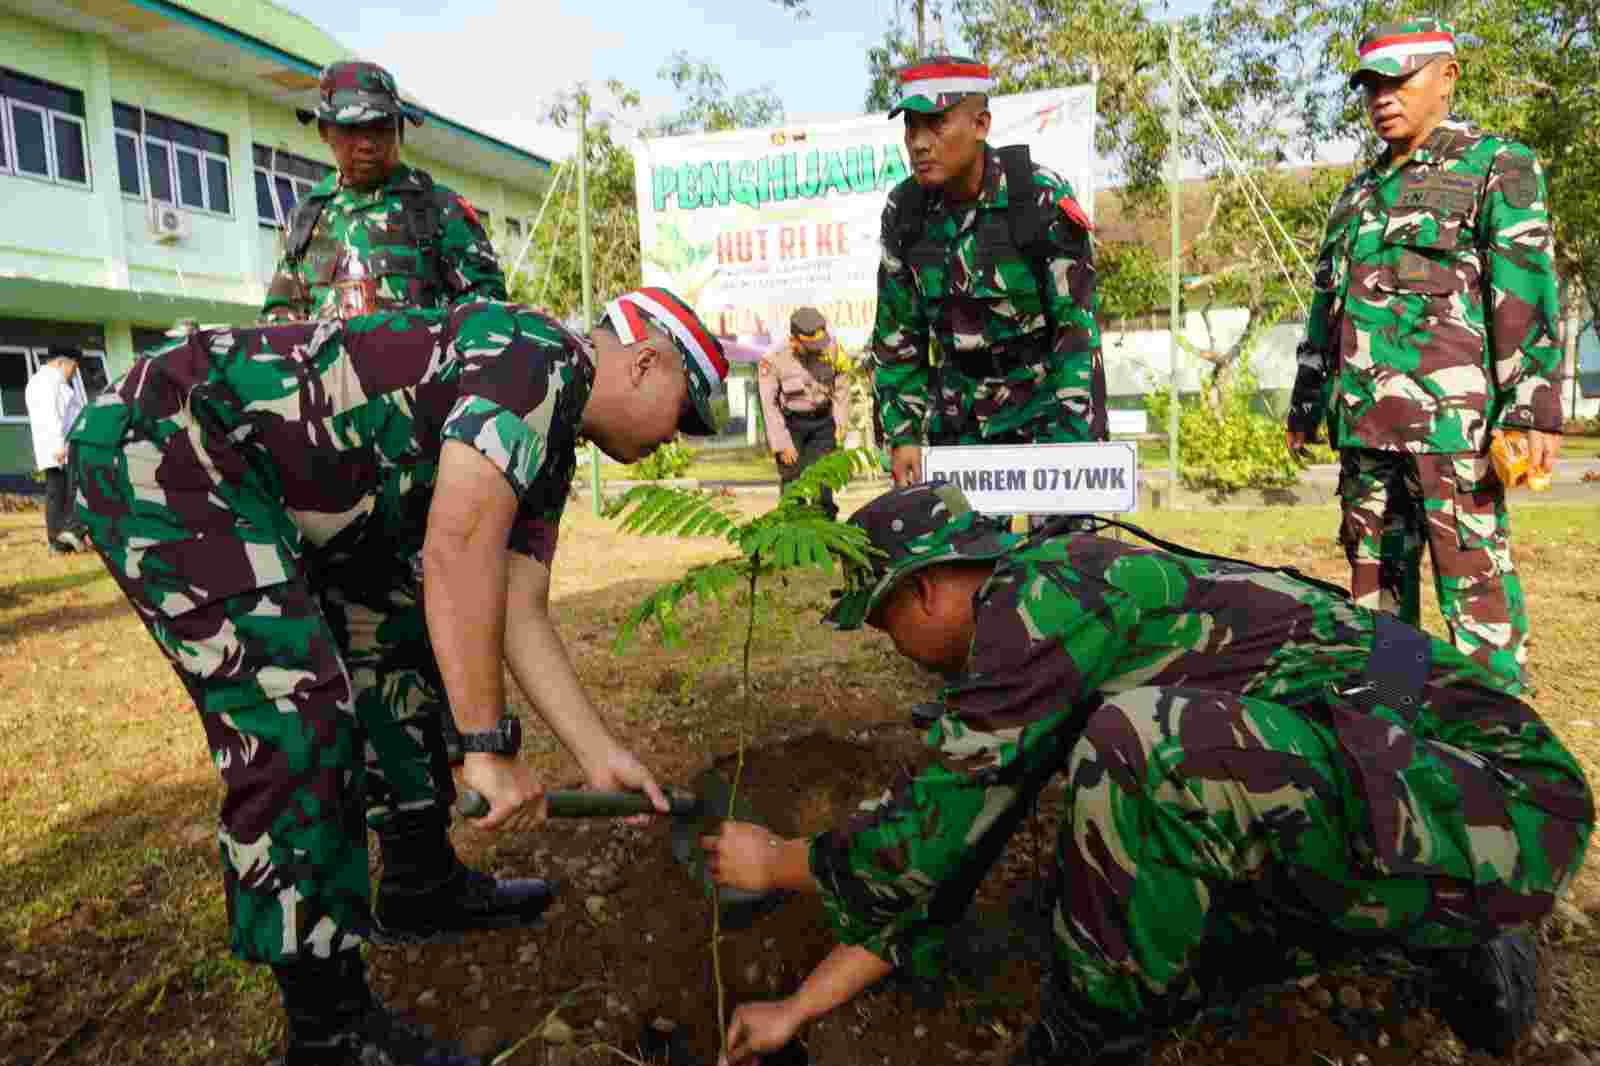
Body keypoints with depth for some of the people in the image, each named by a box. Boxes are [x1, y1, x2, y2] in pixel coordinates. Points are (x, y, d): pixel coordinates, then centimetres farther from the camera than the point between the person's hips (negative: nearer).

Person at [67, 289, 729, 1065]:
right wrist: (490, 748, -25)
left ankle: (422, 883, 29)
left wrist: (600, 757, 5)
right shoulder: (541, 357, -19)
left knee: (401, 651, 14)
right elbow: (458, 548, -30)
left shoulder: (548, 445, 10)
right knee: (300, 722, -15)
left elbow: (518, 612, 7)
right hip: (162, 446, -11)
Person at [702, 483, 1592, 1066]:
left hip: (1487, 803, -9)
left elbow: (925, 838, -18)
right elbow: (949, 852, 13)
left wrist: (776, 864, 2)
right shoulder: (1039, 651, 9)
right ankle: (1452, 946, 21)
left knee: (1138, 742, -29)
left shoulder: (1041, 591, -19)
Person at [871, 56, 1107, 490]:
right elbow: (896, 332, 5)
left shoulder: (1040, 197, -14)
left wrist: (1073, 442, -21)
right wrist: (902, 434, -1)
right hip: (958, 411, 4)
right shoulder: (904, 210, -1)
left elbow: (1078, 326, -15)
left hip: (1047, 397, -3)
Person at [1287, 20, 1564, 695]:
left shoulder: (1497, 166, 5)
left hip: (1451, 421, -6)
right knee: (1375, 585, 11)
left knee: (1476, 587, -6)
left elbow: (1526, 294, -6)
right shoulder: (1358, 194, 22)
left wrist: (1534, 408, -15)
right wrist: (1305, 406, 20)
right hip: (1363, 425, 6)